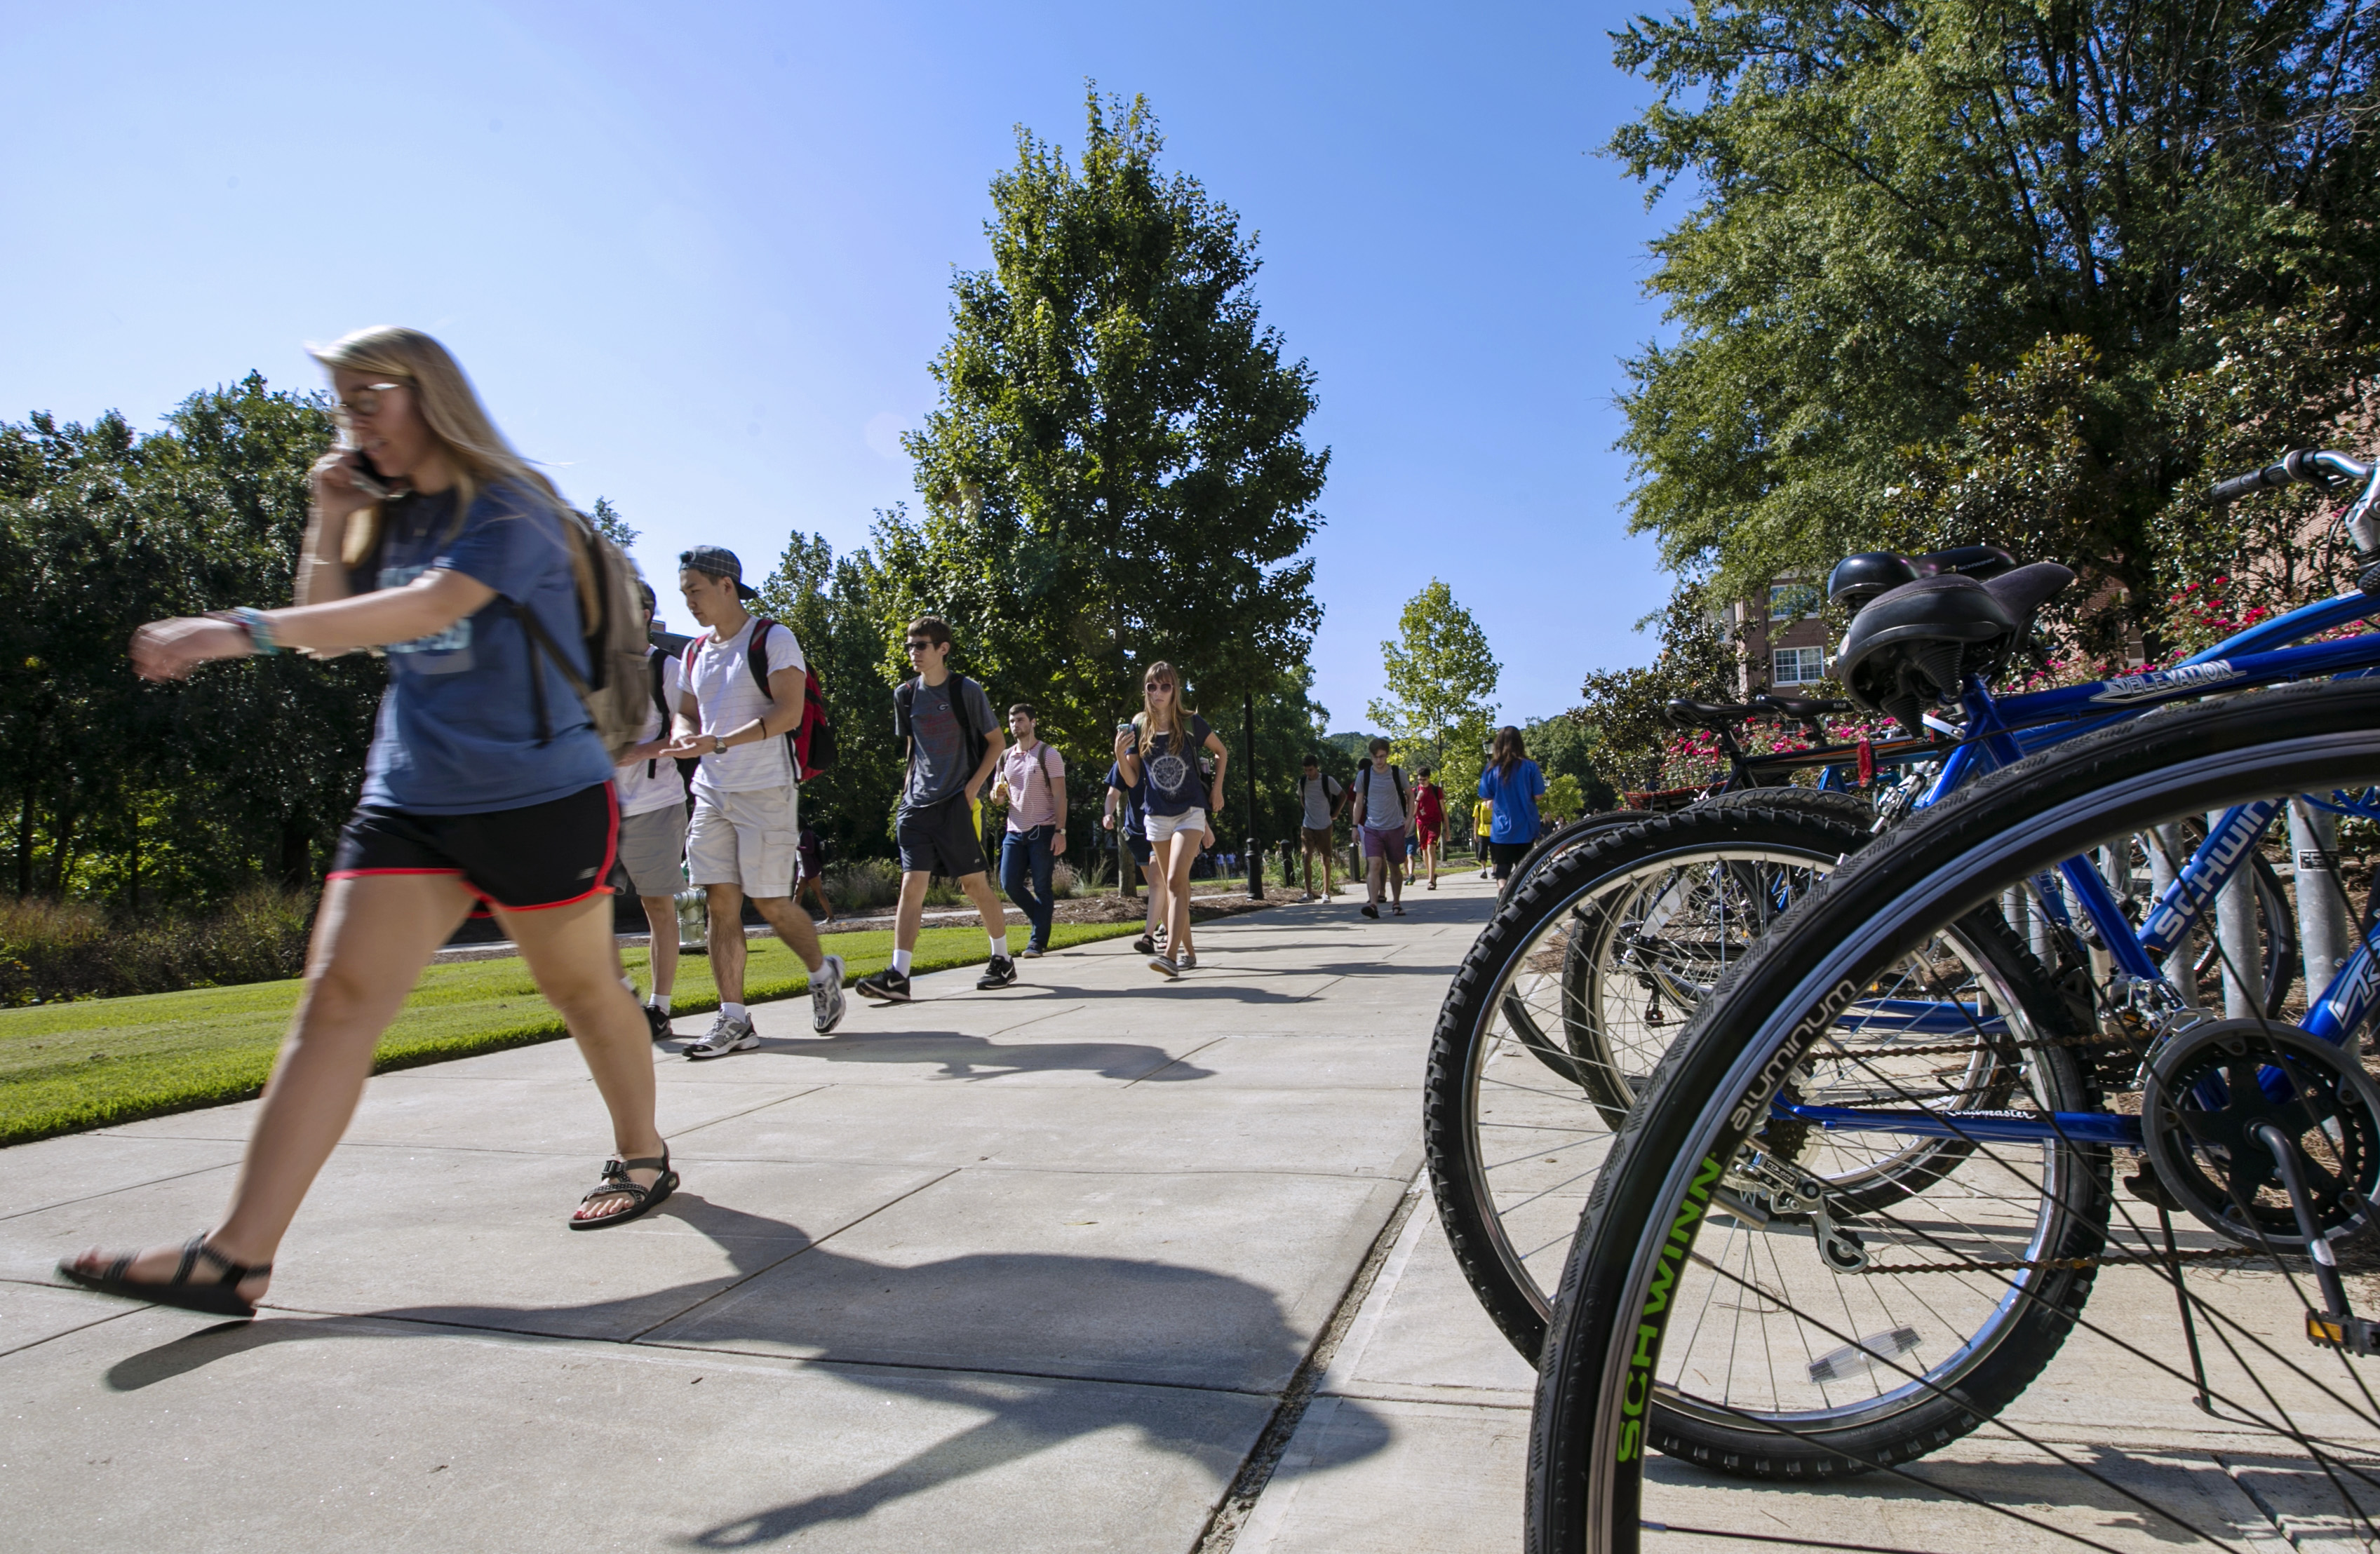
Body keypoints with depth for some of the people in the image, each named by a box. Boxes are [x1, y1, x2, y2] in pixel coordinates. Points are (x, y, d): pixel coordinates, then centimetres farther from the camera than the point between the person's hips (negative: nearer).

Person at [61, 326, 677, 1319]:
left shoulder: (507, 509, -11)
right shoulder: (387, 519, 14)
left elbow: (426, 609, -27)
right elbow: (328, 628, 18)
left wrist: (245, 632, -34)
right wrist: (329, 520, 6)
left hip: (541, 798, -6)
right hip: (409, 800, 7)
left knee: (583, 990, 7)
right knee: (336, 997, -4)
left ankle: (644, 1159, 29)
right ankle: (237, 1257, -4)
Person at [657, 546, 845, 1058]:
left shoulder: (773, 640, -6)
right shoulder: (694, 654, 15)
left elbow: (788, 713, -16)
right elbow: (686, 714, 23)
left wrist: (720, 743, -24)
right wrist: (684, 737, -2)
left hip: (765, 791, -6)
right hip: (711, 793, 6)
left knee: (770, 902, -3)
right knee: (721, 902, -1)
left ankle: (823, 972, 24)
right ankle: (734, 1020, 3)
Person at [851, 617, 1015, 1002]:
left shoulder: (967, 691, -4)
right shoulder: (905, 695, 10)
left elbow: (995, 742, 2)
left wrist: (973, 786, -8)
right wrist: (907, 794, 13)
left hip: (958, 803, -4)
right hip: (918, 804, 4)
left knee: (974, 883, 2)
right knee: (912, 884, -5)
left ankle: (1003, 961, 18)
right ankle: (898, 977, -9)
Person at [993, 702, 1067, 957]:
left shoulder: (1048, 755, -3)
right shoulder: (1005, 757, 14)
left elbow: (1060, 796, -7)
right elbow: (999, 797, 19)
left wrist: (1060, 831, -16)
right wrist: (998, 793, -6)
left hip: (1042, 831, -5)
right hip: (1015, 831, 5)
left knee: (1041, 887, -3)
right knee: (1009, 884, 0)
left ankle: (1037, 941, 3)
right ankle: (1041, 918, 24)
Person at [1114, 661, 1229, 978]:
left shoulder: (1191, 723, -6)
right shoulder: (1138, 728, 0)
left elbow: (1222, 752, 11)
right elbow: (1132, 780, 2)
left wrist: (1216, 788, 2)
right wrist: (1119, 754, -15)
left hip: (1190, 812, -4)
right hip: (1157, 816, 4)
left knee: (1176, 880, -19)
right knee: (1174, 885, 10)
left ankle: (1171, 954, -26)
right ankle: (1188, 951, 21)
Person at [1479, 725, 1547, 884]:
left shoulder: (1492, 768, -4)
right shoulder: (1530, 766, -7)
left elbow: (1488, 799, 0)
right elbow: (1538, 795, -3)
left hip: (1501, 828, 0)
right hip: (1526, 828, 0)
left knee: (1503, 866, 4)